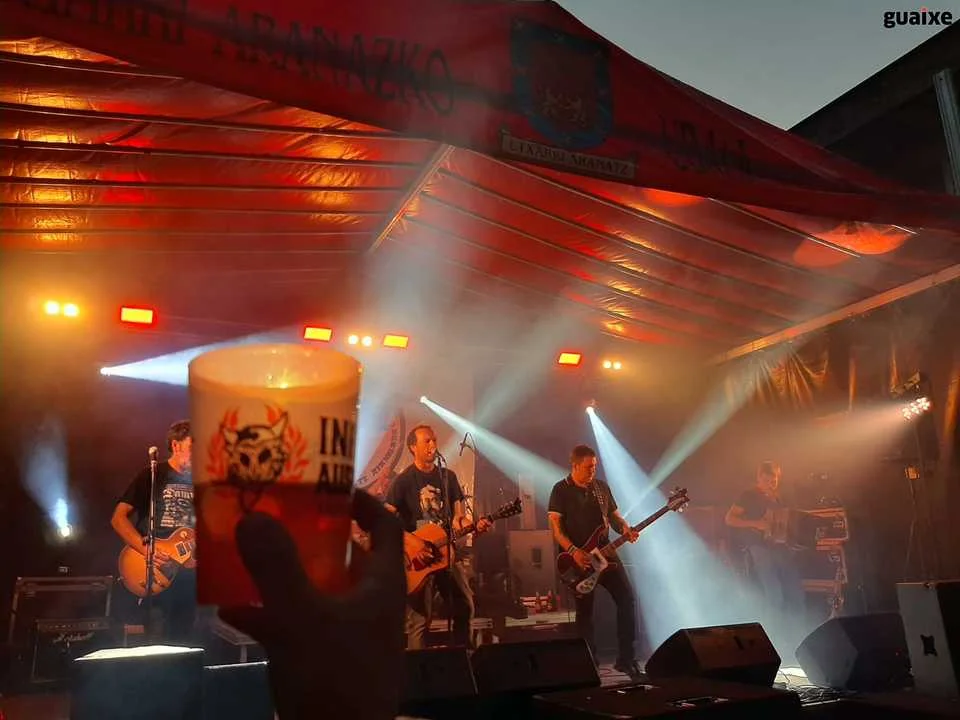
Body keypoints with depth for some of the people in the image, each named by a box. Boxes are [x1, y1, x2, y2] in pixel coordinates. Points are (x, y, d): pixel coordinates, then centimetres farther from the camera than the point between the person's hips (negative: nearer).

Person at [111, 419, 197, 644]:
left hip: (188, 572, 5)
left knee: (183, 641, 9)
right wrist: (146, 549, -19)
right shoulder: (152, 476, -3)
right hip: (154, 574, -4)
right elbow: (118, 518, -8)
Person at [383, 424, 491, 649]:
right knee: (419, 620, -5)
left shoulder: (448, 476, 9)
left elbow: (458, 517, 9)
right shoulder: (403, 481, -7)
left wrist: (475, 526, -12)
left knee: (465, 609, 9)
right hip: (416, 557, -5)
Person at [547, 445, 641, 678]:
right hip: (578, 559, -5)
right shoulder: (561, 490, -6)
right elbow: (555, 526, -11)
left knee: (628, 598, -3)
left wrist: (625, 529, -7)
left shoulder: (602, 487, 9)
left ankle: (626, 658, 7)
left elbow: (614, 514, 15)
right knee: (585, 611, 2)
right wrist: (574, 551, -22)